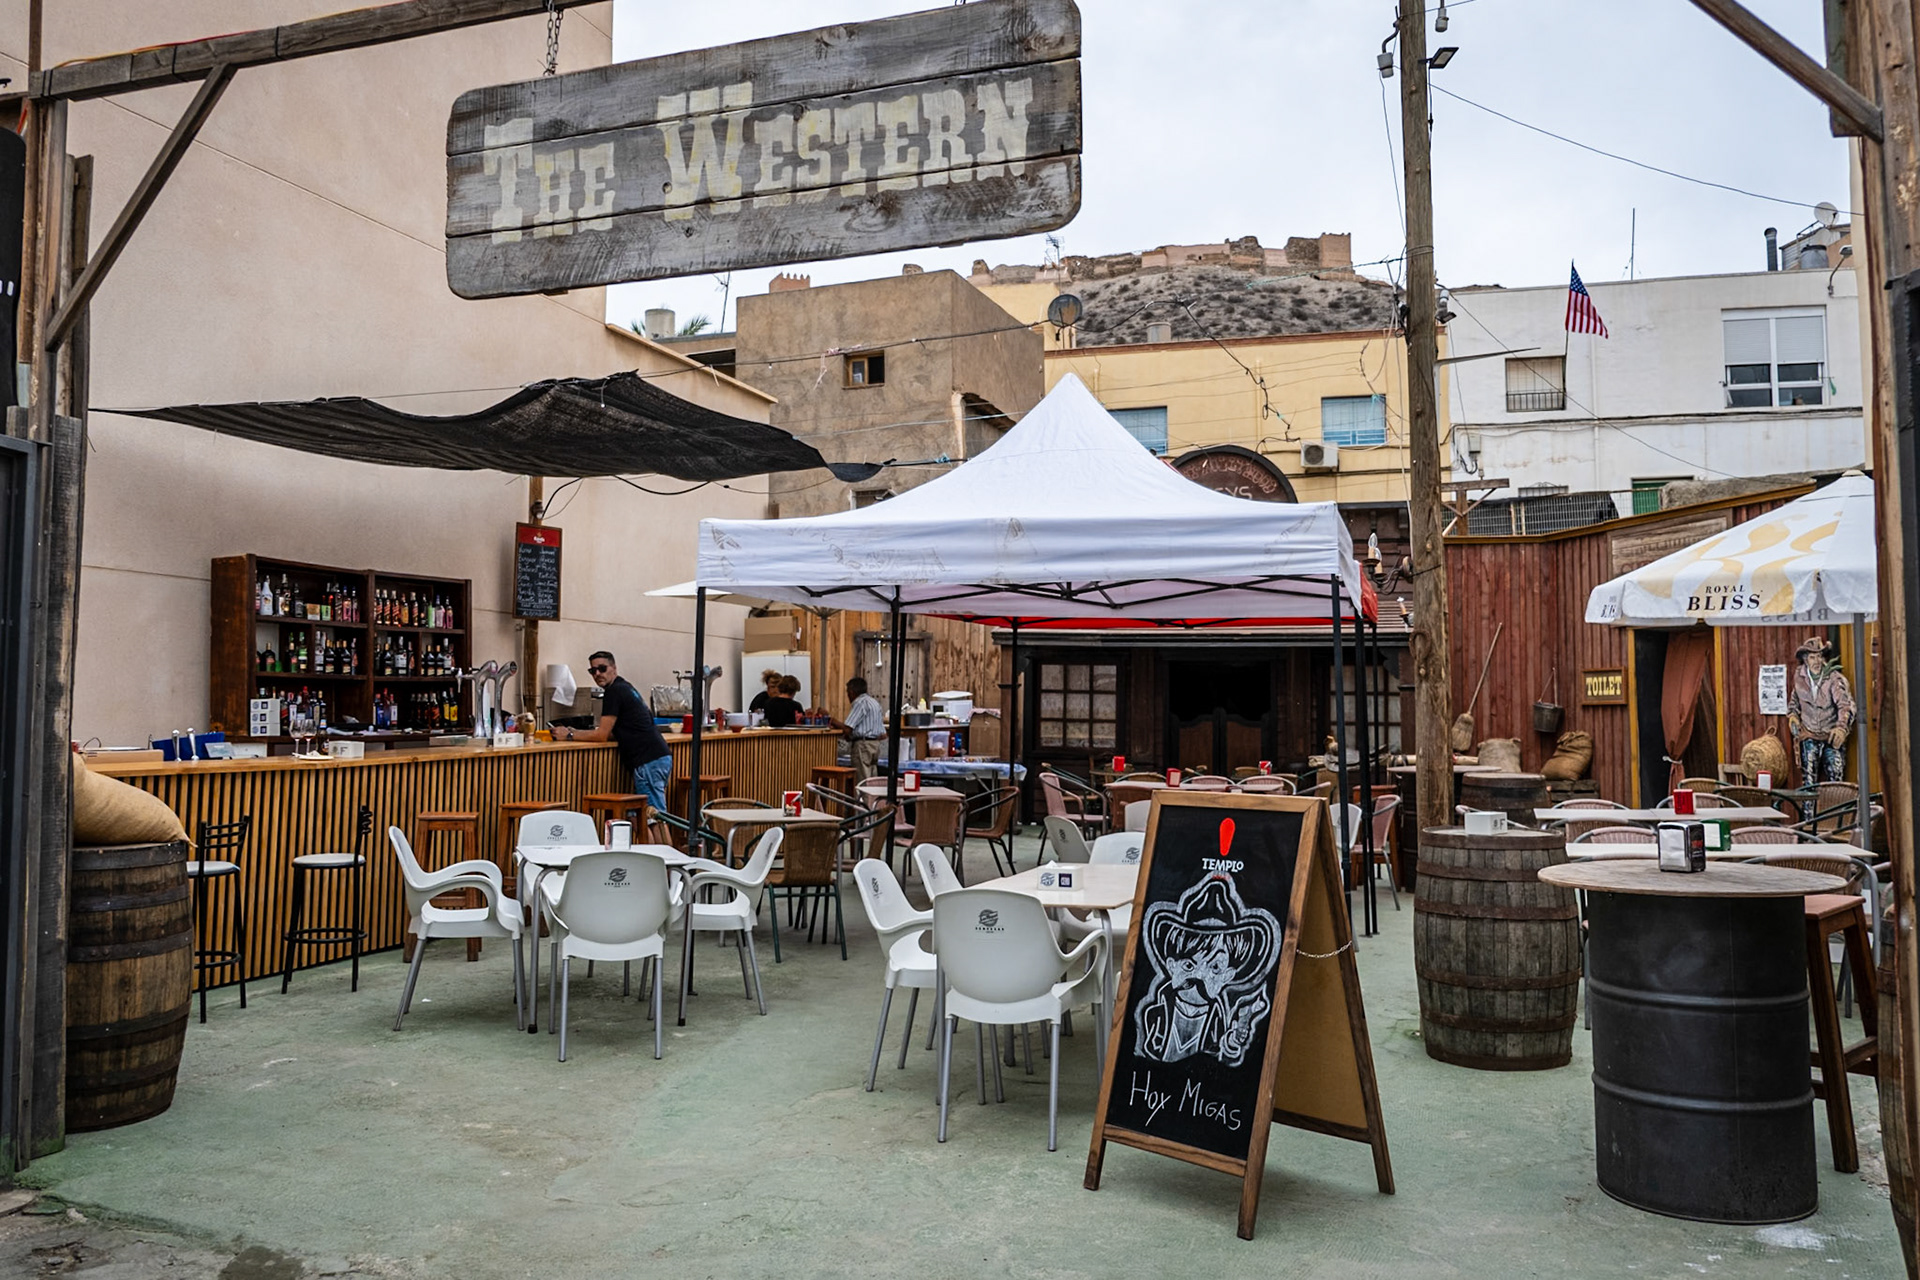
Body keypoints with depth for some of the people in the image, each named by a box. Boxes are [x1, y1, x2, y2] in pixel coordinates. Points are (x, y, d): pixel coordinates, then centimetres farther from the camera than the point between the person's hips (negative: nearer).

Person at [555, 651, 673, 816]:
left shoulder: (615, 691, -9)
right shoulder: (625, 688, 21)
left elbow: (602, 735, -9)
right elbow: (615, 734, 26)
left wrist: (570, 736, 0)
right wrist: (578, 732, 19)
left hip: (649, 761, -10)